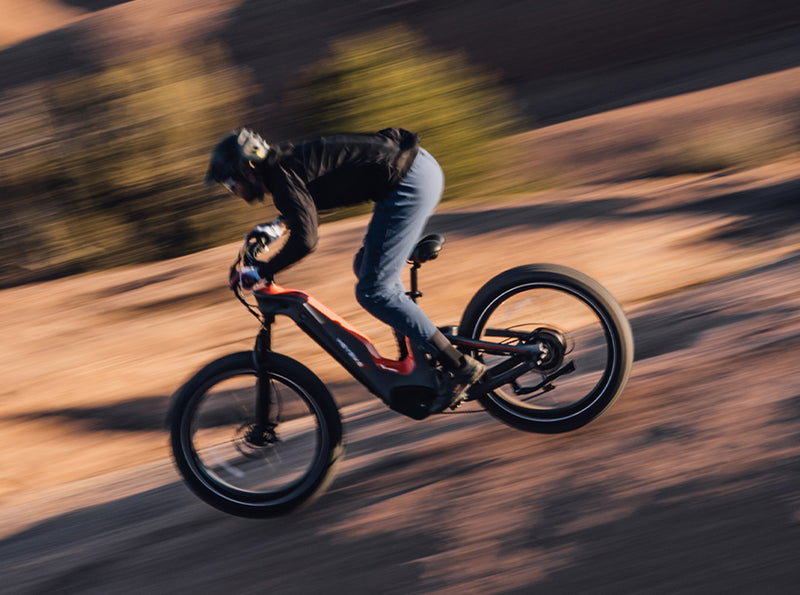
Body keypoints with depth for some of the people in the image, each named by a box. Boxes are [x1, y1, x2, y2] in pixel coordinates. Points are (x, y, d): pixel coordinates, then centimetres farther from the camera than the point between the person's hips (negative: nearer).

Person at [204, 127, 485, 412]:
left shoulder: (282, 174, -11)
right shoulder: (285, 162, 18)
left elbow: (305, 241, -22)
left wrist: (261, 271, -10)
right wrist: (276, 226, 32)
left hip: (410, 181, -10)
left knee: (373, 292, -7)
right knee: (367, 269, 19)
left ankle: (461, 367, -7)